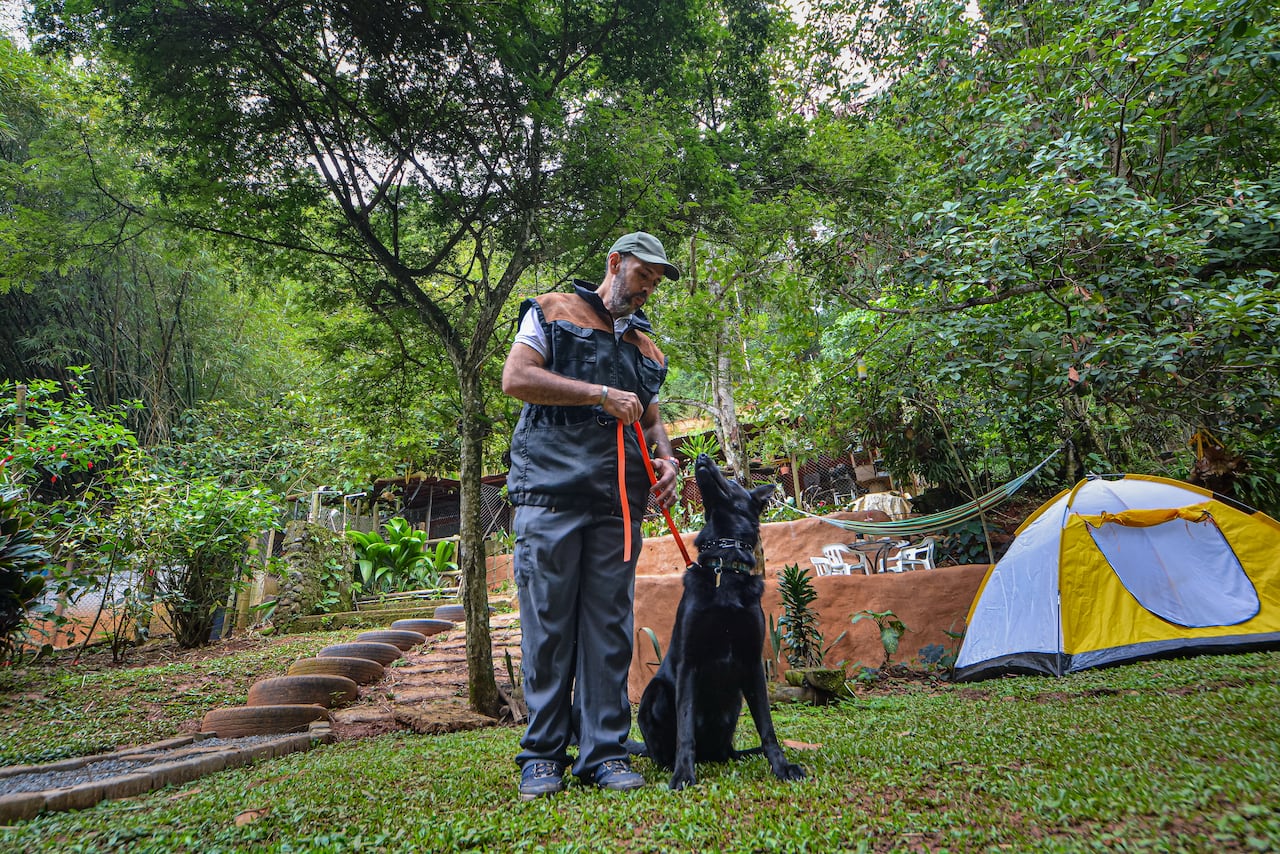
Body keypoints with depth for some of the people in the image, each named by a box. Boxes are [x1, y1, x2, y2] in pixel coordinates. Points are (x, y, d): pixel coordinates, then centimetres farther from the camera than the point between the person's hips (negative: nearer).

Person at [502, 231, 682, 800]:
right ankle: (543, 754, 11)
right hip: (551, 492, -4)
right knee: (548, 623, -1)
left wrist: (666, 457, 4)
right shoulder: (552, 311, 9)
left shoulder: (645, 347, 24)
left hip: (618, 503, 5)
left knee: (609, 626, 4)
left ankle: (604, 751, 12)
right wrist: (602, 394, -9)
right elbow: (515, 378, -4)